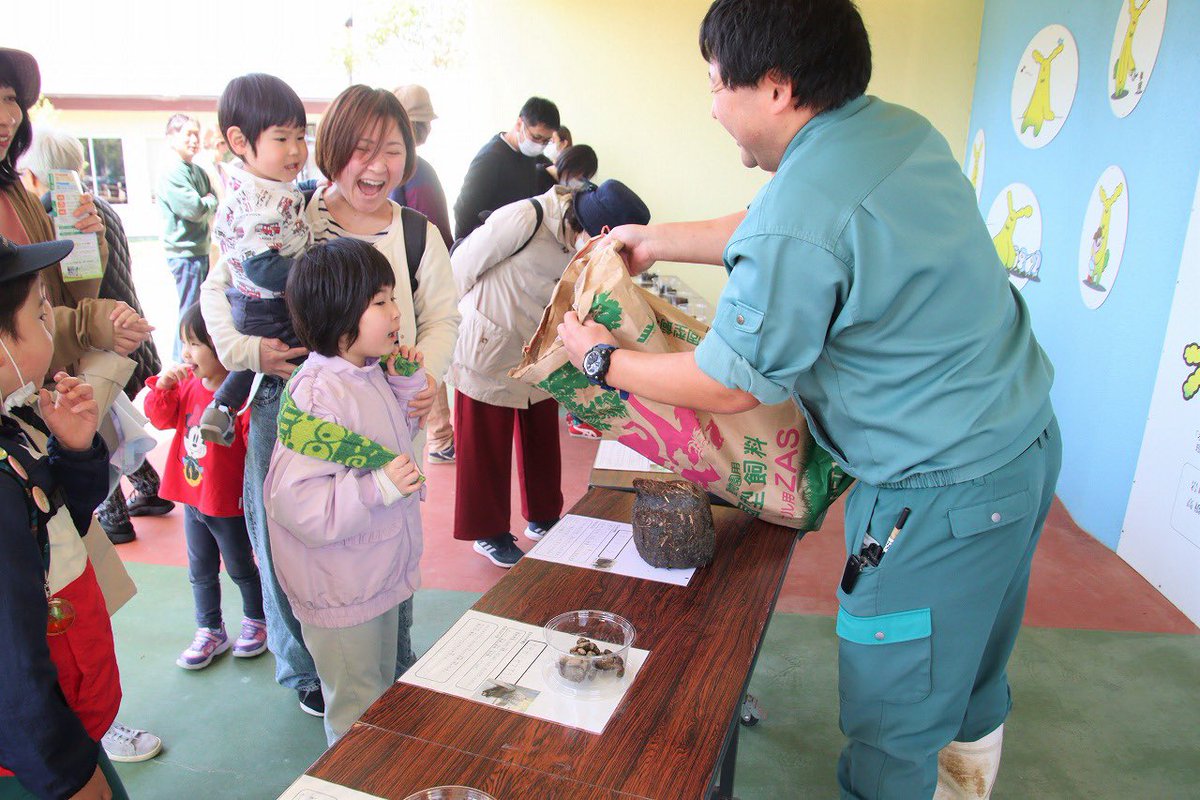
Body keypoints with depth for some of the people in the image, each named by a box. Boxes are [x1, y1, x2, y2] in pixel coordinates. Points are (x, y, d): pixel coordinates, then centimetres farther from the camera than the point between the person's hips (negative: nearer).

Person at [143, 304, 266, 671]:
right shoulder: (188, 384, -3)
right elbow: (162, 418, 9)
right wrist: (162, 386, -8)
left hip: (229, 505, -7)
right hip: (192, 498, 7)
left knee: (241, 568, 15)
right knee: (200, 571, 20)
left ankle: (256, 620, 39)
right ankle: (210, 631, 37)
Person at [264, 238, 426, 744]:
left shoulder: (370, 374, -1)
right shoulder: (319, 395, -29)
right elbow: (292, 501, -32)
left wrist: (407, 383, 2)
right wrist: (379, 488, -36)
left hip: (388, 569, 10)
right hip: (344, 593, -9)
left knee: (394, 700, 29)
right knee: (361, 719, 12)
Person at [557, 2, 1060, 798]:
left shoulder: (798, 217, -27)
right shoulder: (901, 128, 3)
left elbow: (728, 386, -15)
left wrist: (602, 358, -1)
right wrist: (660, 241, 21)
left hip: (944, 491, -10)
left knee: (892, 717, 10)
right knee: (971, 665, 30)